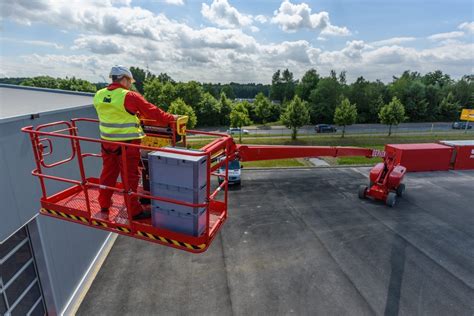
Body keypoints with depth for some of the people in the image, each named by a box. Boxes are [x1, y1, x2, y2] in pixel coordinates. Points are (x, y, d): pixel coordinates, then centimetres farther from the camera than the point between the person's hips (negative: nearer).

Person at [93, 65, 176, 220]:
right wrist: (171, 118, 1)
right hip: (127, 144, -6)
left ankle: (104, 204, 35)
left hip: (107, 142, 7)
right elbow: (152, 112, -11)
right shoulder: (130, 96, -16)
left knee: (108, 174, 19)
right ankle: (134, 211, 12)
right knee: (130, 178, 2)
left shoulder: (99, 95, 5)